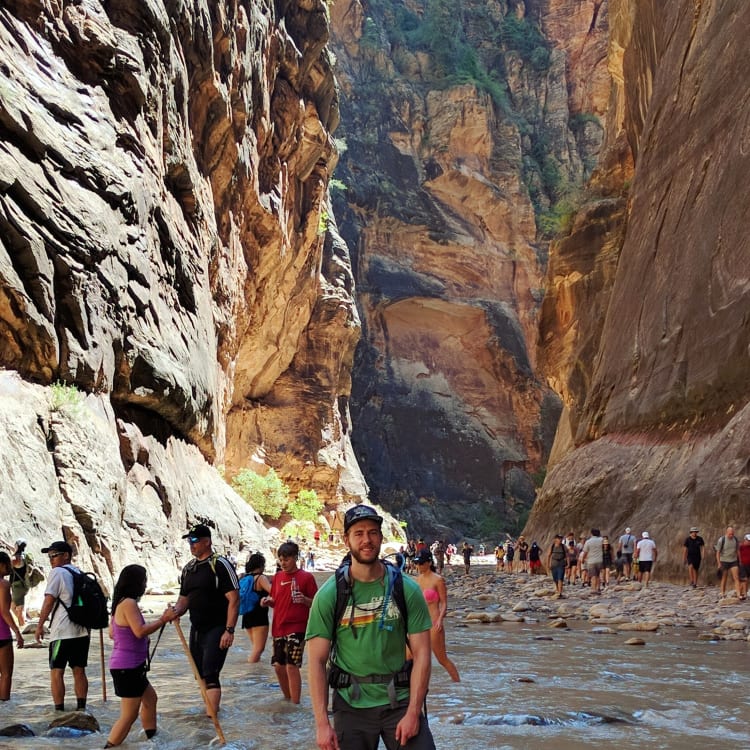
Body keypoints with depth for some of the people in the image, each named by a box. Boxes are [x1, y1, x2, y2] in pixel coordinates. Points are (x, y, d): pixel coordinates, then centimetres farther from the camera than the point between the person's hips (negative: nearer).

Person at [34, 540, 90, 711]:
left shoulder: (57, 572, -7)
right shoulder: (80, 574, 15)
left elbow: (49, 601, -12)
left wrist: (40, 625, -5)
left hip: (62, 632, -7)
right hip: (82, 631, 7)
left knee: (56, 672, 0)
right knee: (79, 671, 11)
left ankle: (59, 711, -1)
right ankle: (81, 709, 13)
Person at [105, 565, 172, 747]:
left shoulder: (120, 603, 10)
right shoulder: (129, 603, -19)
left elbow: (112, 633, 18)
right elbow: (140, 631, -29)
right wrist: (163, 619, -22)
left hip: (132, 666, 11)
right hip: (127, 667, -11)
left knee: (150, 698, 25)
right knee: (129, 715, -6)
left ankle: (152, 740, 35)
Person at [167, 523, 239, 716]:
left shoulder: (220, 565, -11)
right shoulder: (188, 569, 12)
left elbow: (234, 599, -15)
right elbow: (184, 598, 18)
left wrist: (229, 630, -21)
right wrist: (177, 611, -6)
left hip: (217, 629, -8)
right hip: (196, 629, 8)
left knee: (210, 675, -16)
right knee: (200, 675, 14)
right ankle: (211, 711, 30)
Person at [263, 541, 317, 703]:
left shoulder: (306, 577, -5)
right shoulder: (277, 577, 10)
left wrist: (304, 599, -23)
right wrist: (268, 601, -3)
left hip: (297, 627, -6)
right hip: (278, 627, 6)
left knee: (292, 666, -12)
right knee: (278, 665, 9)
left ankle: (295, 704, -5)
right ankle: (288, 698, 29)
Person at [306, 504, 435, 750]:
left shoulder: (407, 589, -3)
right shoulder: (329, 594, -5)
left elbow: (421, 653, -3)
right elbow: (317, 661, -5)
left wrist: (413, 712, -12)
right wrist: (322, 723, -12)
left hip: (400, 701, 0)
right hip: (351, 705, 0)